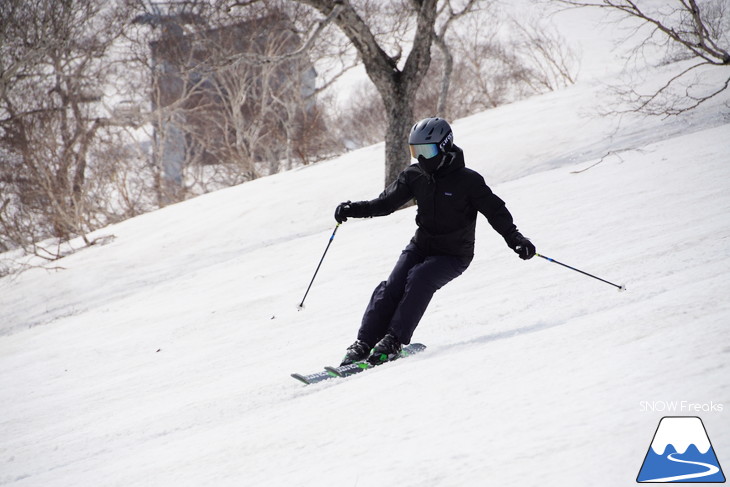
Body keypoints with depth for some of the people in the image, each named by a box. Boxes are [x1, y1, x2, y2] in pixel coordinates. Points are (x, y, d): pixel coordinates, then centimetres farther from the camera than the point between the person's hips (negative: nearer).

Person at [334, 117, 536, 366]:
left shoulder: (468, 181, -13)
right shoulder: (415, 176, 1)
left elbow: (495, 211, -11)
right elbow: (387, 201, 7)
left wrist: (515, 239, -25)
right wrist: (354, 209, -7)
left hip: (453, 255, -4)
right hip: (420, 246, 4)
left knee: (419, 279, -30)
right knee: (391, 287, -17)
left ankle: (394, 341, -28)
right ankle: (363, 344, -18)